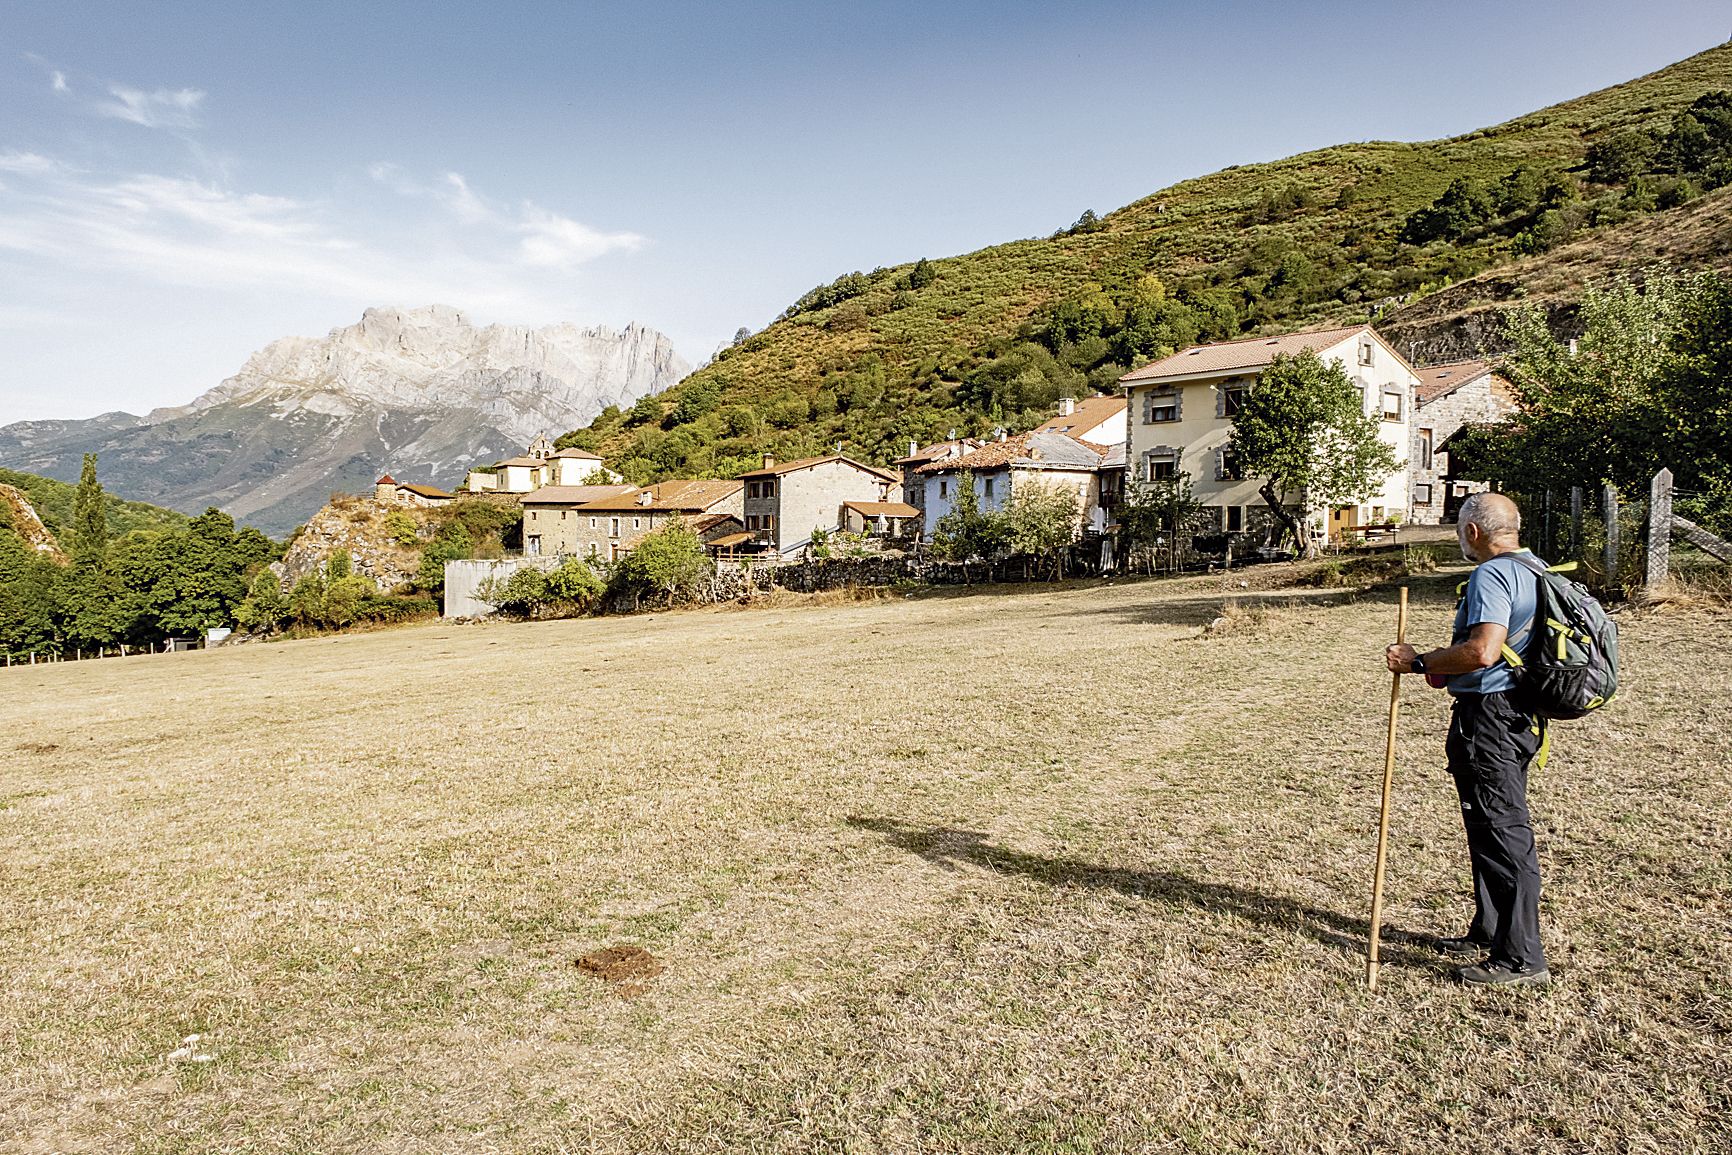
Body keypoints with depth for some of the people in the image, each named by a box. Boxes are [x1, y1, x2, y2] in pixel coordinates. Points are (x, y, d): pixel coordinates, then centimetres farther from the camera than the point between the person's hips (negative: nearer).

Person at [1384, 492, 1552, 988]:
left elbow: (1482, 651, -28)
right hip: (1520, 716, 11)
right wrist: (1446, 669, 19)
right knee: (1492, 827, 19)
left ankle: (1521, 959, 3)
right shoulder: (1536, 570, 15)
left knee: (1502, 832, -4)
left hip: (1488, 717, -11)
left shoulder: (1492, 575, -17)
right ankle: (1489, 933, 31)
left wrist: (1420, 662, -16)